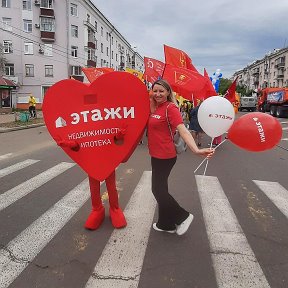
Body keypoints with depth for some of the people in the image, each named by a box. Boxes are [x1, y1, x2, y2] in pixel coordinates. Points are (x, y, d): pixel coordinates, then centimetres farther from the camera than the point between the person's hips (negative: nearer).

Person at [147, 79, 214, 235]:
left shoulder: (170, 108, -16)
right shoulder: (153, 107, 8)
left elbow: (183, 130, -27)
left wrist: (196, 150, -42)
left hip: (164, 156, -9)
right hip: (156, 155, 9)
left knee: (158, 189, 2)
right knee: (160, 188, 17)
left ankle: (183, 216, 22)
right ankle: (166, 224, 35)